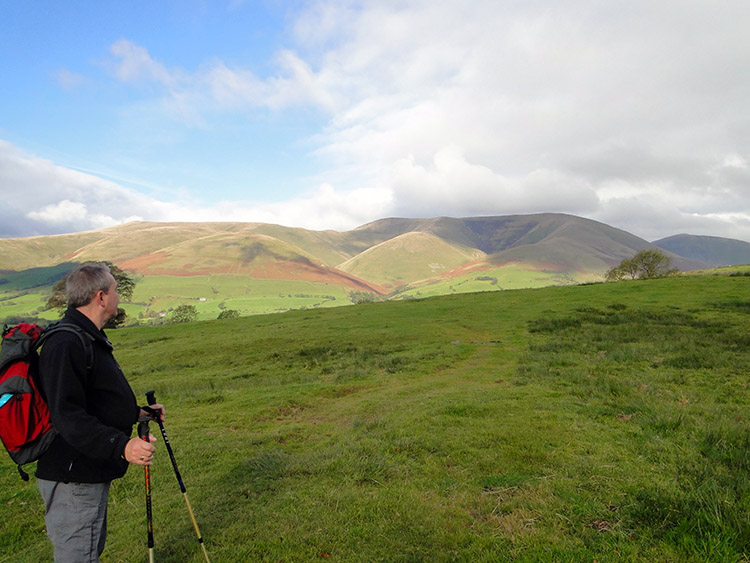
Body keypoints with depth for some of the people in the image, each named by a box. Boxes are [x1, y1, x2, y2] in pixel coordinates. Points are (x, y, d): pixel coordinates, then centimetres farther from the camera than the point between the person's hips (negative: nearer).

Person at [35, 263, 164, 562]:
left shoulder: (90, 338, 12)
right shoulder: (65, 344, -23)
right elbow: (68, 417, -30)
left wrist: (138, 412, 22)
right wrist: (121, 445, -37)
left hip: (92, 473, 11)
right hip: (73, 479, -11)